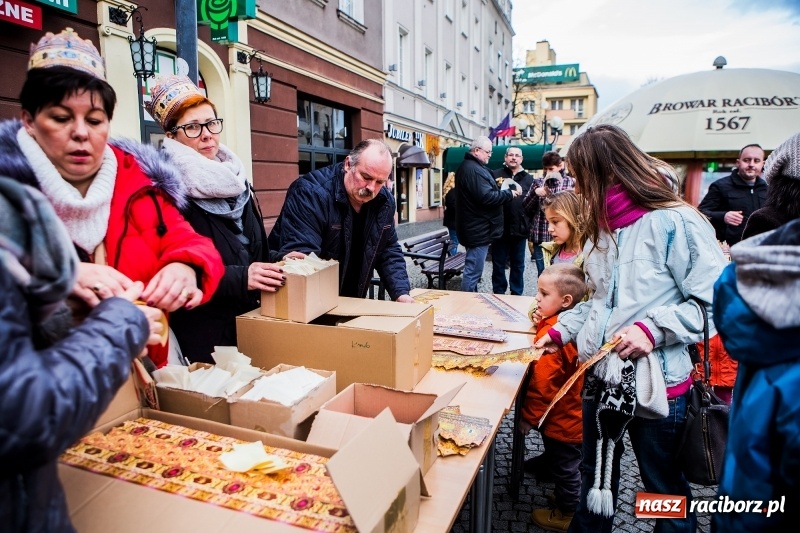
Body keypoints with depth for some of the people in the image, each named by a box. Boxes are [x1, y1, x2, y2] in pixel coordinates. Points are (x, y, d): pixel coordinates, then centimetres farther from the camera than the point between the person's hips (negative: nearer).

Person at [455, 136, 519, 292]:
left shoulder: (467, 166, 17)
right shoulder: (474, 169, -18)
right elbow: (486, 197, -26)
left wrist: (496, 186, 9)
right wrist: (510, 193, -14)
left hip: (474, 227, 11)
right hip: (479, 228, -11)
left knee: (472, 269, 18)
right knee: (473, 270, -5)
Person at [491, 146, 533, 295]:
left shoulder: (528, 179, 10)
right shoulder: (496, 175, 4)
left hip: (519, 228, 2)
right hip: (500, 227, -2)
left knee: (518, 264, 12)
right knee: (498, 263, 7)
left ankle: (517, 294, 23)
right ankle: (498, 293, 19)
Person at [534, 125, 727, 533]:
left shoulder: (674, 223, -16)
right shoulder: (602, 227, 9)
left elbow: (714, 300, -17)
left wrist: (654, 329, -26)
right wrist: (562, 330, 6)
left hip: (656, 383, -7)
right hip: (601, 376, 7)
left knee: (666, 489, 16)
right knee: (595, 478, 23)